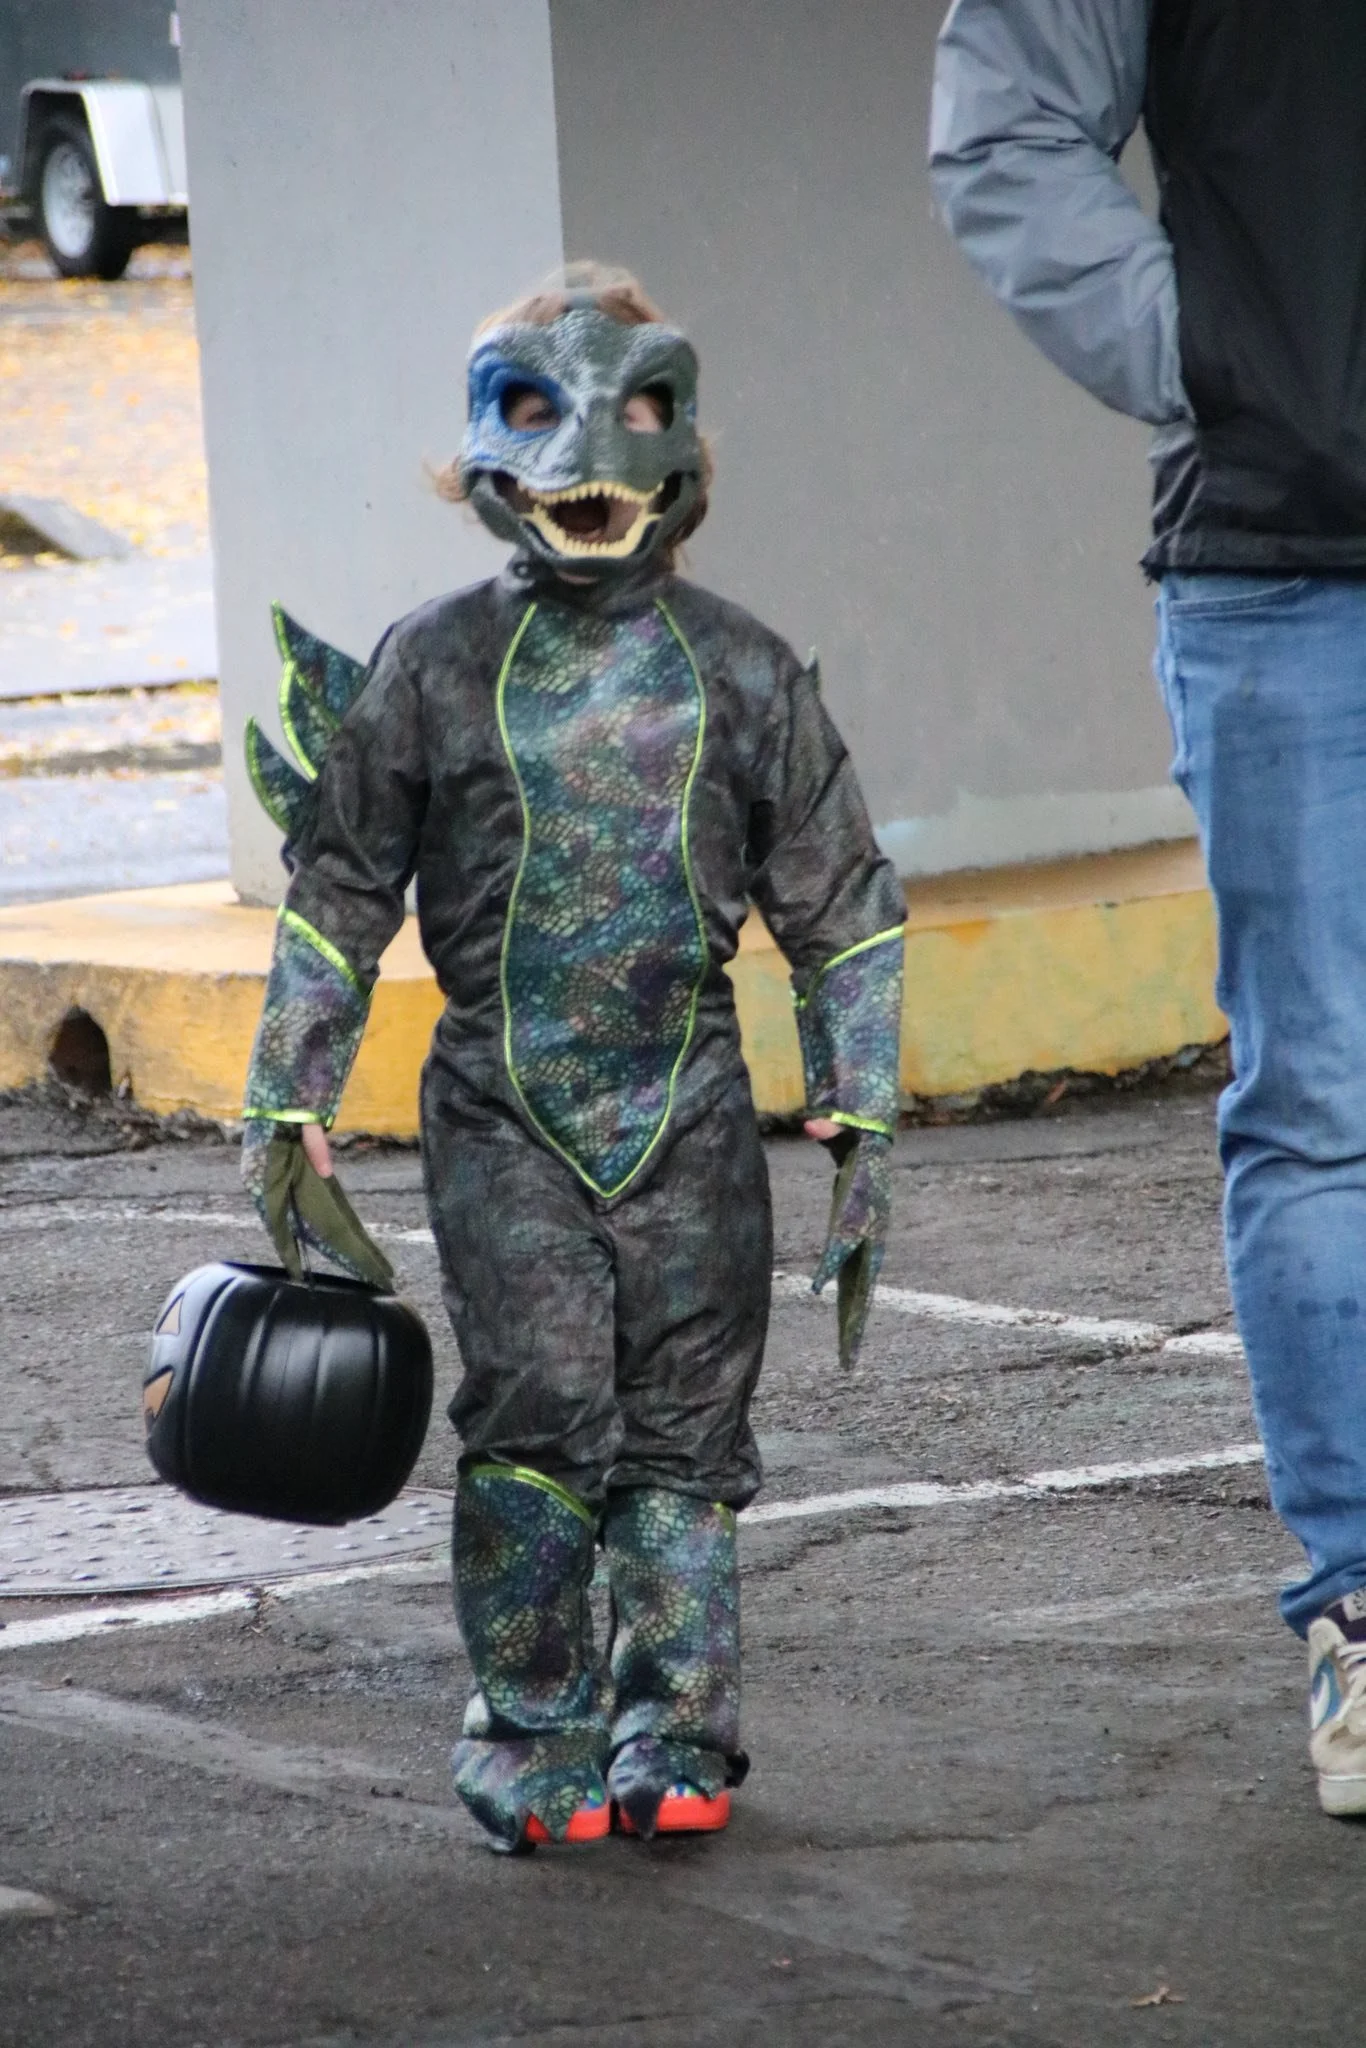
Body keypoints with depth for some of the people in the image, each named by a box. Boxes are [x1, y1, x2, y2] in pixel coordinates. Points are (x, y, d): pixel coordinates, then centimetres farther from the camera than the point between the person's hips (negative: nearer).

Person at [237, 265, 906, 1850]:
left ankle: (675, 1734, 13)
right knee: (538, 1409, -11)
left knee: (682, 1426, 2)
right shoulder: (433, 671, 2)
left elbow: (841, 912, 10)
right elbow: (337, 897, 8)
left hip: (691, 1107, 1)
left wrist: (860, 1122, 6)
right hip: (503, 1108, -1)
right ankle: (532, 1730, 2)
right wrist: (290, 1100, 4)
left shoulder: (742, 677, 6)